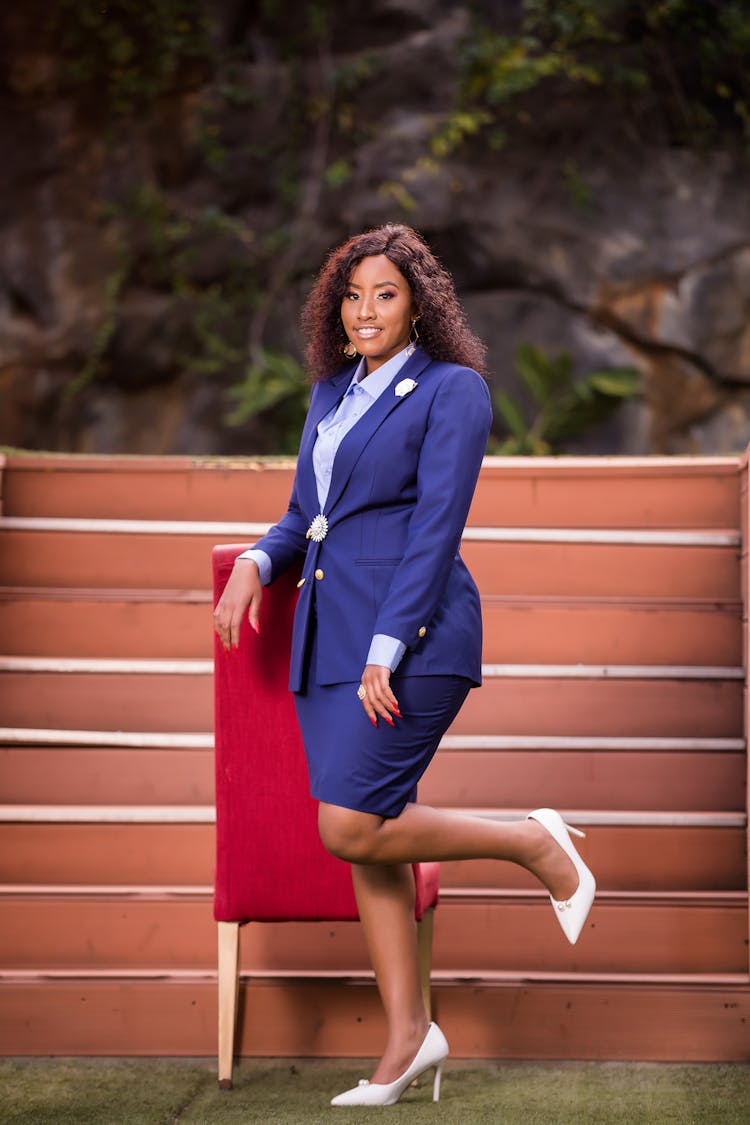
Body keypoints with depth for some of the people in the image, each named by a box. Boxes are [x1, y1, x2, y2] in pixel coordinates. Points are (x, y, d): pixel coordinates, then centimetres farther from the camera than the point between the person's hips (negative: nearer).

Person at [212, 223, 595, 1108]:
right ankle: (408, 1035, 15)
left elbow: (435, 527, -13)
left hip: (410, 636, -7)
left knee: (350, 827, -16)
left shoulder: (451, 391, -6)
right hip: (327, 638, 7)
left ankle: (535, 844, 2)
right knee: (363, 839, 7)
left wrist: (386, 652, -19)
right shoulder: (331, 395, 17)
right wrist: (256, 563, 0)